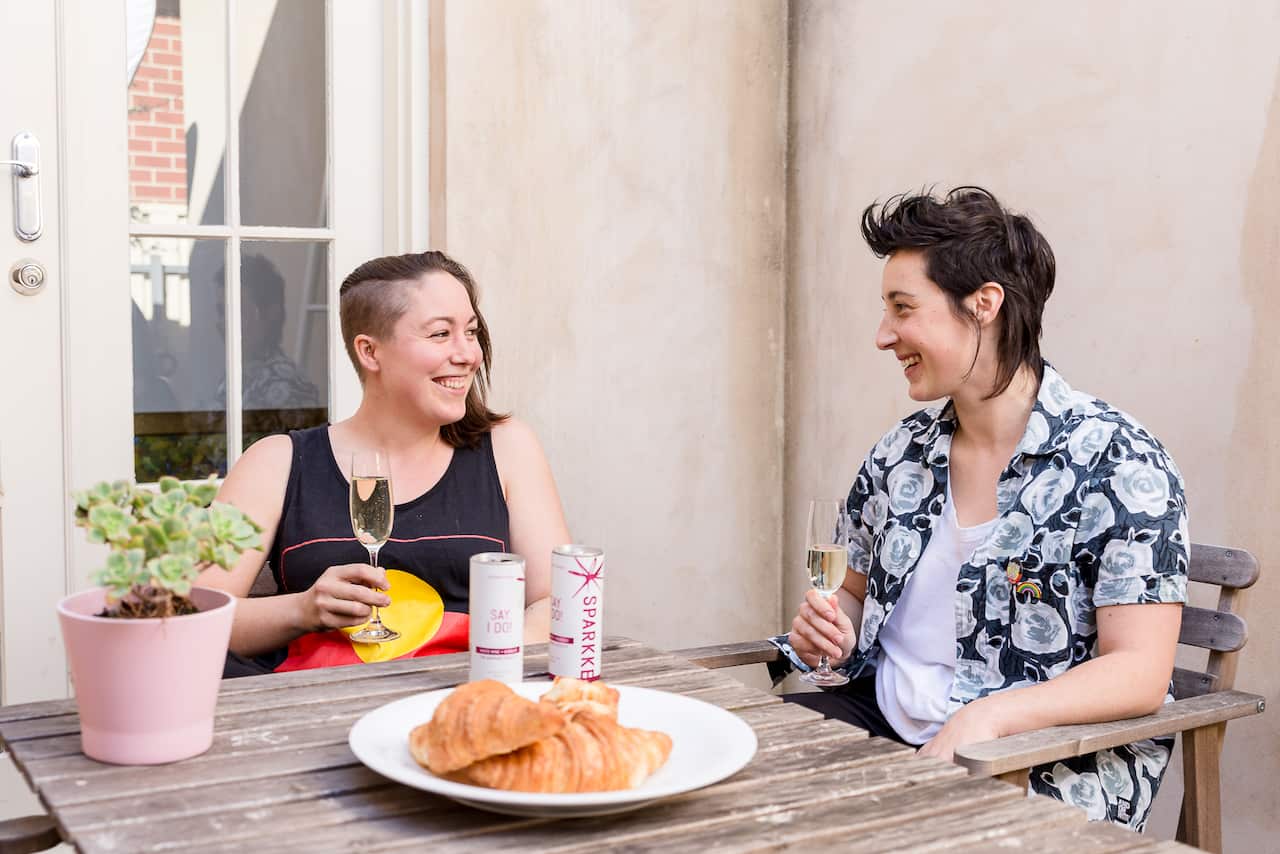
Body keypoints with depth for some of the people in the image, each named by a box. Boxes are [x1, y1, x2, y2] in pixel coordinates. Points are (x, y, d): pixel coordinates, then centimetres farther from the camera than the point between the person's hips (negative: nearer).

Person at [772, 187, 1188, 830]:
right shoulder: (900, 454, 8)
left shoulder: (1118, 464, -10)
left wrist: (982, 719, -28)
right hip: (883, 720, 6)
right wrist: (832, 631, -1)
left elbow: (1139, 673, -15)